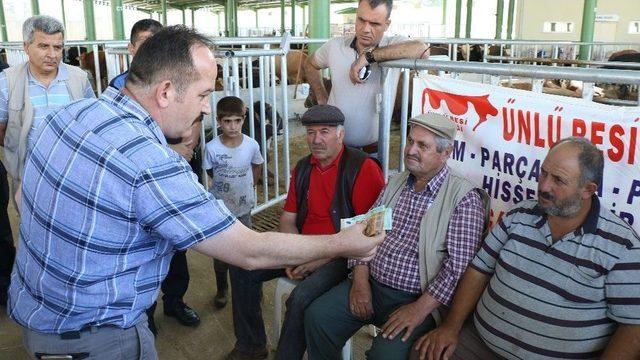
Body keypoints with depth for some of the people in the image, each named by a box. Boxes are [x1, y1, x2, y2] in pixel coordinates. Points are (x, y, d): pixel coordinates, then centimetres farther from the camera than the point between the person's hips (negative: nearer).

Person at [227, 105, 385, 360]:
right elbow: (288, 219, 12)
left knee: (301, 298, -32)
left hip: (341, 255, -7)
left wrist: (324, 258, -18)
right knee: (242, 267, -2)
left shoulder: (363, 168, -14)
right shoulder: (303, 167, 8)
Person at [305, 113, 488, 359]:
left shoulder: (465, 198, -10)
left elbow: (459, 265, -15)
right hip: (369, 285, 6)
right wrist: (360, 278, -3)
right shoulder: (396, 183, 10)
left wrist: (420, 309, -20)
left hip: (415, 299, -5)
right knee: (316, 316, -9)